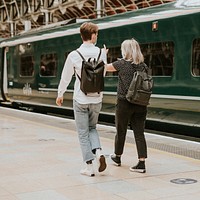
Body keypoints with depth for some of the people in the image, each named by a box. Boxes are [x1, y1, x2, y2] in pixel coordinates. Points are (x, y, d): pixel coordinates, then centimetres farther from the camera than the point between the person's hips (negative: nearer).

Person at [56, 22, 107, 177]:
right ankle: (98, 152, -2)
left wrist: (60, 94, 14)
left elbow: (66, 77, 1)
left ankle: (89, 166, 7)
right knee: (92, 128, 22)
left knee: (83, 133, 7)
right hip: (97, 99, 3)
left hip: (80, 100, -2)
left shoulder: (74, 55, -10)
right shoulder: (101, 53, -4)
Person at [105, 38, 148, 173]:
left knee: (121, 131, 14)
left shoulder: (122, 63, -8)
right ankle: (142, 163, -1)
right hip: (140, 104, 3)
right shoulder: (143, 65, 3)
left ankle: (117, 157, 33)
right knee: (139, 132, 4)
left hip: (124, 102, -3)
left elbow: (105, 67, 5)